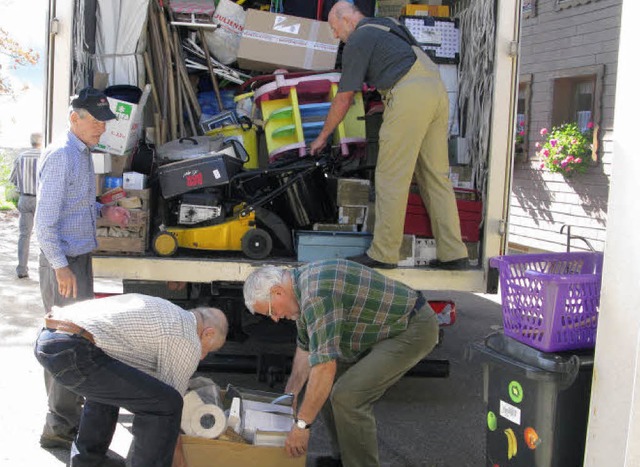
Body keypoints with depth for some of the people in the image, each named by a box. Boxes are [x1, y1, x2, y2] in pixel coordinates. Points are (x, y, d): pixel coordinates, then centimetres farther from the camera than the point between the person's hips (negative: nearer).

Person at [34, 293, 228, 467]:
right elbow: (166, 402, 9)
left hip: (46, 338, 10)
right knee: (165, 403, -4)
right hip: (72, 352, -10)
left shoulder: (164, 309, 30)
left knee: (107, 383, 36)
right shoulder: (188, 341, 3)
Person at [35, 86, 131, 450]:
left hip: (80, 257, 10)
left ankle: (71, 405, 34)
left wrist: (104, 211, 5)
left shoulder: (84, 154, 12)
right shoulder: (61, 156, -17)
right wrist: (61, 267, -22)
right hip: (63, 261, -10)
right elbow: (45, 221, -21)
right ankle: (60, 426, 5)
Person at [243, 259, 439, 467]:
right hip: (387, 327, 10)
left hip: (412, 331, -10)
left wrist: (301, 424, -24)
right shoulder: (303, 284, 4)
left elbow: (325, 366, -31)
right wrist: (289, 395, 17)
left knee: (347, 396, -18)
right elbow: (306, 346, 16)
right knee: (329, 383, 12)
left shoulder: (317, 295, -28)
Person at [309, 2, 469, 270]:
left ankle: (383, 253, -1)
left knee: (392, 178, -4)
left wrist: (323, 136, 14)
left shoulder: (358, 41, 4)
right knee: (436, 175, 8)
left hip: (409, 95, -9)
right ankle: (453, 254, 7)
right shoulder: (386, 27, 29)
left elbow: (344, 99, 4)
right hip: (437, 90, 9)